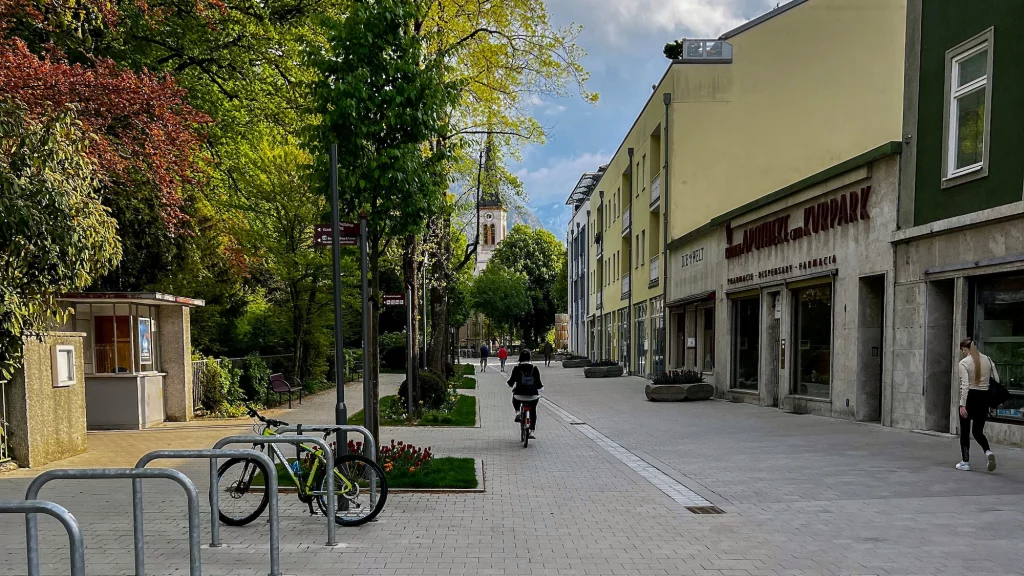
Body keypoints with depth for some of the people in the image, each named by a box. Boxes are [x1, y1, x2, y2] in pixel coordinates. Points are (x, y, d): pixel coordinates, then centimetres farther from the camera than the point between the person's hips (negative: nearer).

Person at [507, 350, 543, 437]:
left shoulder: (517, 368, -6)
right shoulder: (534, 368, -2)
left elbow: (511, 383, -2)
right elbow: (539, 384, -1)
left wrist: (510, 384, 21)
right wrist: (541, 386, 22)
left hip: (519, 394, -1)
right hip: (533, 395, 1)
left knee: (515, 396, 36)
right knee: (533, 410, 27)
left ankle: (517, 412, 14)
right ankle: (532, 431, 20)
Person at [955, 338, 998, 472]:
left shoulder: (963, 363, -11)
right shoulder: (988, 360, 5)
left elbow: (965, 385, -18)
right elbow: (996, 380, 4)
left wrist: (962, 405, -18)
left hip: (970, 397, -5)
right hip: (985, 397, 5)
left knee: (965, 431, 9)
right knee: (978, 431, 16)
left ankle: (965, 462, 11)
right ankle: (988, 452, -11)